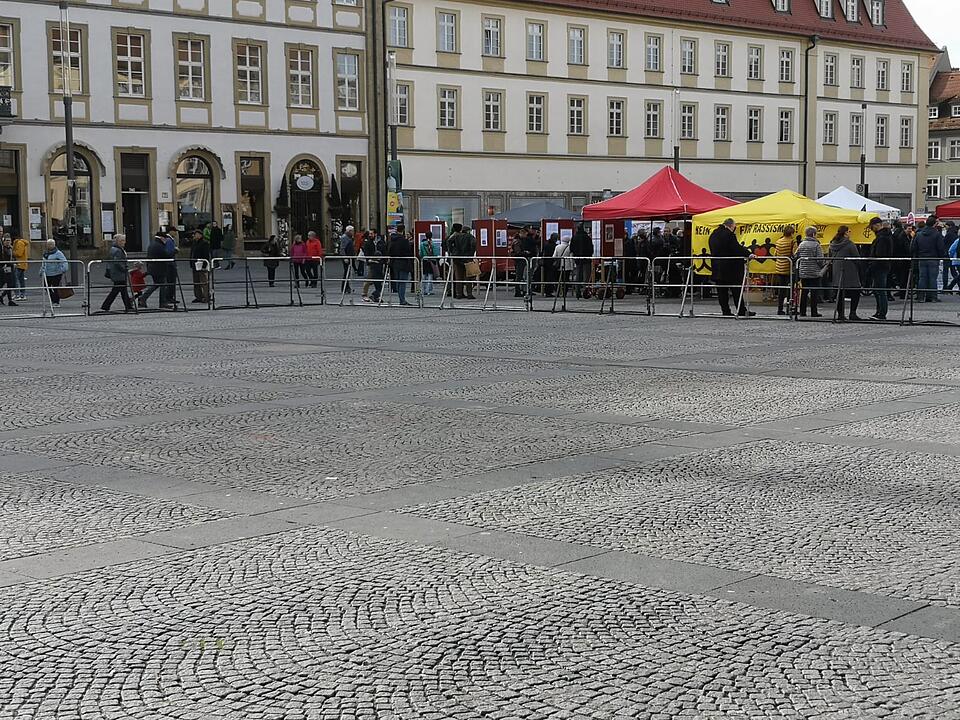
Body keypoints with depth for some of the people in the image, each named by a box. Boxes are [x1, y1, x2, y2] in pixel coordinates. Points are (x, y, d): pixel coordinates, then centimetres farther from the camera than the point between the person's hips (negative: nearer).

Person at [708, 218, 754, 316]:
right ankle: (741, 311, 0)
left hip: (716, 267, 7)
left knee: (721, 291, 6)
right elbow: (737, 248, -18)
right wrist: (748, 254, -17)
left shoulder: (713, 234, 13)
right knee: (736, 290, -1)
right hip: (730, 267, -7)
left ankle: (725, 311, 5)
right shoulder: (729, 234, -12)